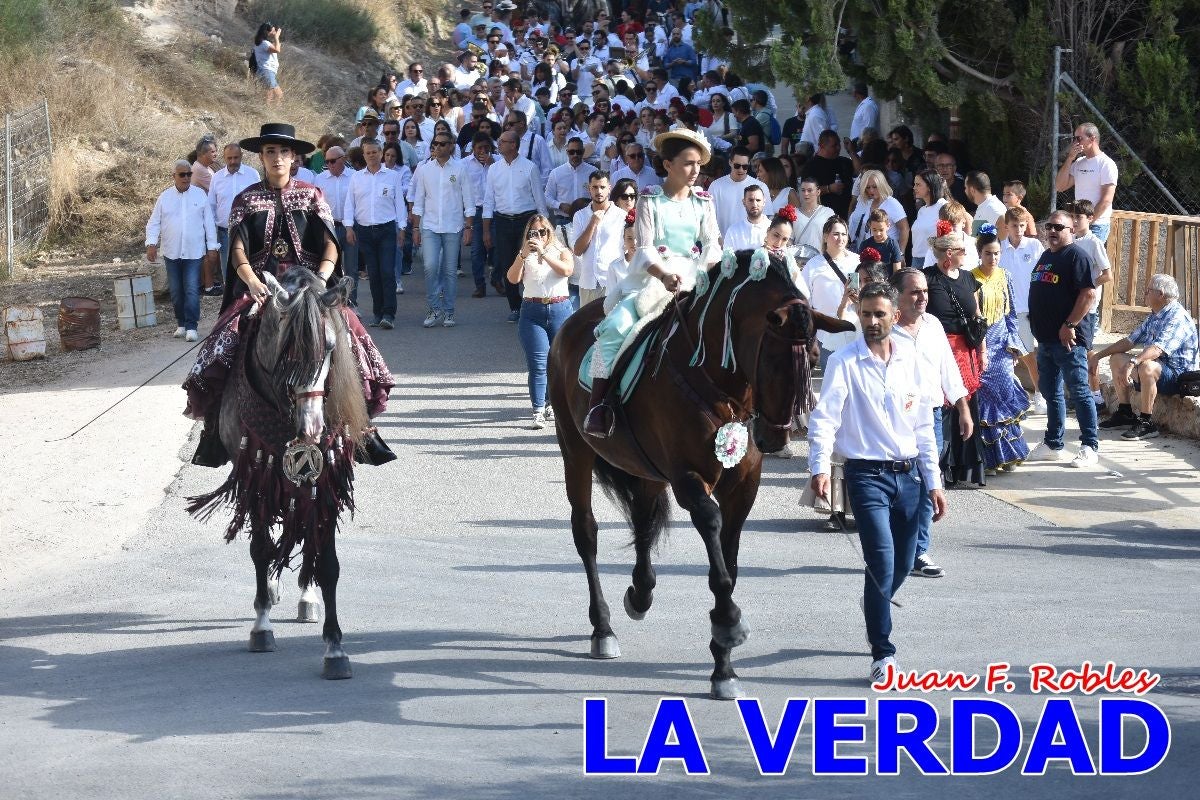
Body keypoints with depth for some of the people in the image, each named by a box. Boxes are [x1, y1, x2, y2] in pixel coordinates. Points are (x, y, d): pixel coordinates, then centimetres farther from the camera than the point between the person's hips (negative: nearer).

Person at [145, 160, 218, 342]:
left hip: (194, 252, -2)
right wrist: (151, 243, -10)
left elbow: (209, 223, 5)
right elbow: (154, 223, 4)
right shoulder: (165, 197, 5)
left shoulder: (200, 195, 3)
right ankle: (181, 324, 19)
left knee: (192, 290, -9)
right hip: (172, 252, 2)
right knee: (176, 291, 8)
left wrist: (212, 246, 2)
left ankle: (191, 326, -8)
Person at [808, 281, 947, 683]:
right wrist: (820, 466, -30)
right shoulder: (845, 362, -6)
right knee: (882, 563, -14)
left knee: (903, 565, 13)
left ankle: (875, 609, 45)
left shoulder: (910, 360, 8)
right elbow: (824, 416, -16)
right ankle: (883, 654, -5)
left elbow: (923, 425, 13)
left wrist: (933, 481, 11)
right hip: (868, 474, -5)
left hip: (908, 473, 5)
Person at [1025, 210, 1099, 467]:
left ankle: (1090, 447, -3)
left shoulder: (1075, 256, -10)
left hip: (1069, 338, -9)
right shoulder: (1045, 257, 17)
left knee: (1079, 392, -6)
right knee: (1050, 392, 15)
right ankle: (1053, 444, 23)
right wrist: (1038, 327, 19)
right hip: (1046, 338, 9)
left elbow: (1089, 294, -19)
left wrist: (1070, 325, -21)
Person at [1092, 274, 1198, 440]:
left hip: (1177, 376, -11)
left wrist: (1132, 363, -47)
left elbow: (1157, 349, -34)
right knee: (1116, 359, 16)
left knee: (1146, 366, -39)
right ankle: (1125, 414, 17)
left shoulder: (1177, 317, -19)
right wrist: (1098, 355, 14)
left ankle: (1146, 423, -31)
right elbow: (1129, 341, 19)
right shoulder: (1154, 317, 13)